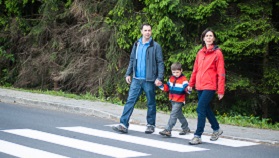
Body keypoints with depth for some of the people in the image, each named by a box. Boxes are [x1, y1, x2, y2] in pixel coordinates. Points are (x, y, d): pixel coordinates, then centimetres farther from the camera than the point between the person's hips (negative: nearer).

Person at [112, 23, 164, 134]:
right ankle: (123, 124, -7)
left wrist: (159, 78, -15)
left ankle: (151, 125, 19)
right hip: (136, 79, 4)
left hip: (149, 80, -4)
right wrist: (128, 74, 7)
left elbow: (160, 63, -6)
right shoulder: (136, 45, 11)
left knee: (151, 103, 7)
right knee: (130, 101, -4)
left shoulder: (155, 46, -4)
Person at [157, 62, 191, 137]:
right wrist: (161, 85, 1)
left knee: (173, 115, -13)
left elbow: (186, 88, -20)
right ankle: (185, 128, 32)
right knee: (179, 115, 18)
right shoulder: (171, 79, 10)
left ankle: (168, 130, -15)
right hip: (172, 100, 8)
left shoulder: (183, 79, -12)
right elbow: (167, 87, 17)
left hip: (179, 101, -8)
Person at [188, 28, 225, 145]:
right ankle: (216, 129, 36)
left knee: (200, 109, -13)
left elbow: (221, 73, -8)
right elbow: (195, 69, 17)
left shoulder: (217, 53, -6)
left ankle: (198, 136, -9)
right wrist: (191, 84, 16)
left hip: (210, 86, -6)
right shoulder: (200, 52, 11)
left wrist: (221, 90, -11)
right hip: (200, 86, 6)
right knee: (206, 109, 16)